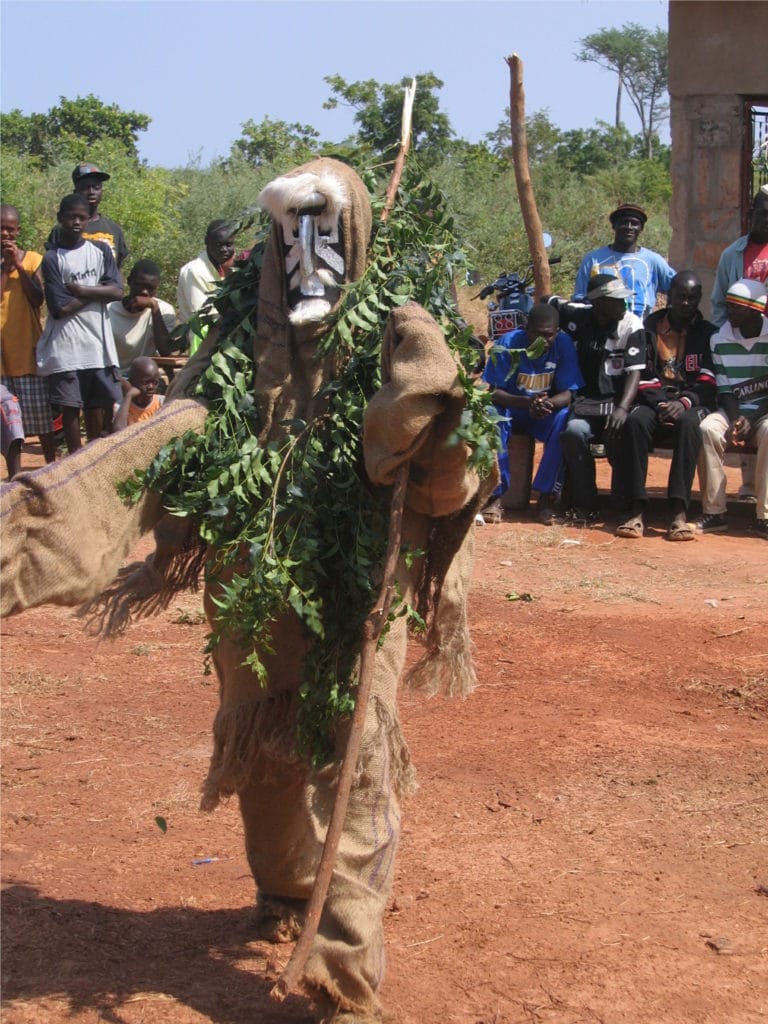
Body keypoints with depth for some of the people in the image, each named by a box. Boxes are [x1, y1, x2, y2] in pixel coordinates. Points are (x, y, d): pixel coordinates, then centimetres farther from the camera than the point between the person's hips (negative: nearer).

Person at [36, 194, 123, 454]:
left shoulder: (101, 250, 7)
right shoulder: (52, 259, -4)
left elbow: (117, 291, -3)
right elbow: (59, 308, -10)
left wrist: (81, 290, -11)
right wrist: (97, 292, -4)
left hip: (98, 339, 3)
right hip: (66, 345, -3)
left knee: (96, 404, 9)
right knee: (70, 406, 0)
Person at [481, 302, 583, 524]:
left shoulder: (564, 344, -14)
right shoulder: (508, 343, -18)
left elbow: (567, 395, -15)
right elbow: (494, 392, -19)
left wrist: (548, 404, -40)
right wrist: (527, 402, -38)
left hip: (547, 413, 1)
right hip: (511, 409, -1)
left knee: (564, 419, -32)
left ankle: (546, 497, -23)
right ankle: (495, 495, -25)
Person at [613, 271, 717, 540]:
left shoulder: (707, 333, 10)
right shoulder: (651, 327, 13)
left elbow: (708, 381, -1)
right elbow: (643, 376, 5)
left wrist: (684, 402, -20)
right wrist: (662, 404, -14)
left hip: (692, 404, -1)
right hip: (656, 401, 1)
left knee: (688, 423, -37)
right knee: (635, 421, -33)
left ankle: (679, 511, -45)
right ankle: (637, 508, -38)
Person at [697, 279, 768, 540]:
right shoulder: (720, 339, 6)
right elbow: (724, 390, 3)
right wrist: (735, 420, -16)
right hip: (733, 410, 2)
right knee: (708, 429, -30)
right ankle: (714, 513, -25)